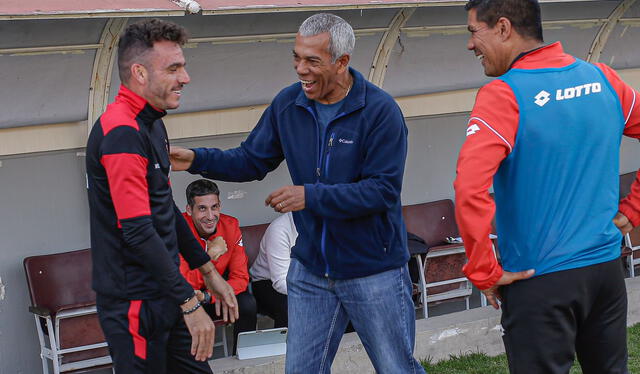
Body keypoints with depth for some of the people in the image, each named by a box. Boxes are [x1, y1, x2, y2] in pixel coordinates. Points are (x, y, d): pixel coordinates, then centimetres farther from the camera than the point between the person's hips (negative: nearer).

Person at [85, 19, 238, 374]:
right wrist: (190, 303, -23)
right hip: (135, 303, -10)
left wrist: (208, 271, 21)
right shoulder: (121, 133, -20)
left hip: (162, 291, 10)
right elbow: (138, 232, -25)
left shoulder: (151, 123, 13)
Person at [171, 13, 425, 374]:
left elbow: (383, 191, -21)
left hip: (375, 272, -5)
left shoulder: (381, 111, -17)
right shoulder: (288, 104, -1)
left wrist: (311, 196, -27)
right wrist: (197, 160, -7)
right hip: (310, 271, 5)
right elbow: (252, 160, 8)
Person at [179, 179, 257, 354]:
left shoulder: (230, 225, -9)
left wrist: (207, 297, -25)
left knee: (247, 303, -24)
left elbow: (240, 278, -11)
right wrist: (210, 256, -30)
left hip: (216, 298, 3)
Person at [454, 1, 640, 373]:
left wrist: (484, 272, -15)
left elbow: (470, 192, -26)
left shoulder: (503, 96, -15)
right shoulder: (603, 79, 2)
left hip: (540, 283, -6)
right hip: (607, 271, 6)